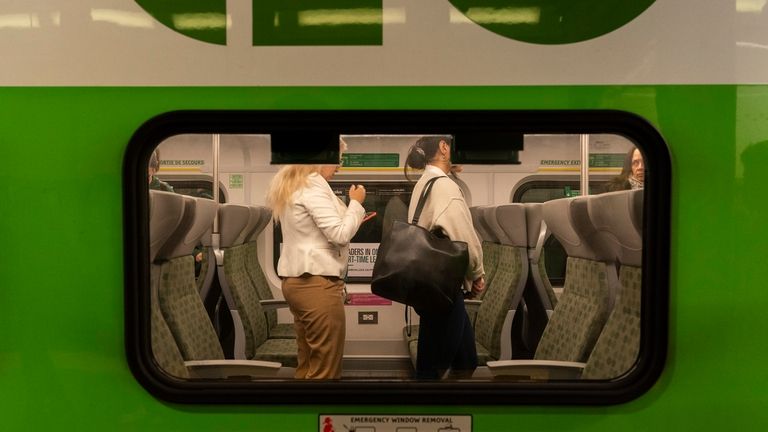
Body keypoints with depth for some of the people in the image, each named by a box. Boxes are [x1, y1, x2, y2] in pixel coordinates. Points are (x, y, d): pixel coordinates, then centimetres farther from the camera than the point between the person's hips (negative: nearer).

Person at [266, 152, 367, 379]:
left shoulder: (292, 186, 18)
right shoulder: (313, 186, -12)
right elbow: (339, 235, -16)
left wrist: (355, 218, 19)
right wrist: (356, 204, -2)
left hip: (297, 280, 10)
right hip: (317, 282, -10)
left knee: (308, 363, 14)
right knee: (325, 367, -4)